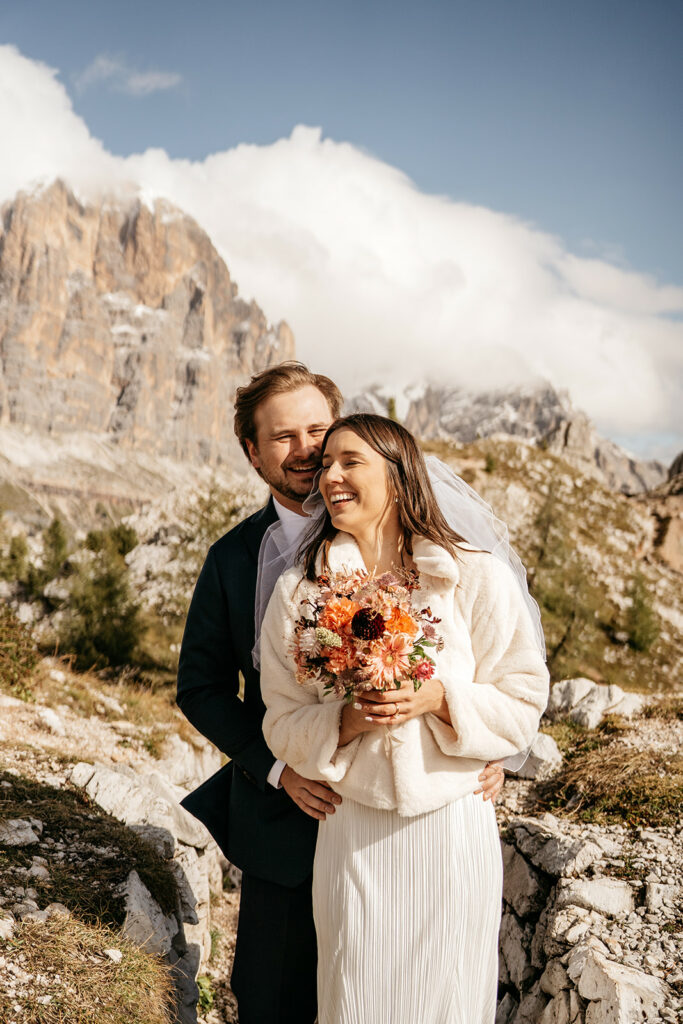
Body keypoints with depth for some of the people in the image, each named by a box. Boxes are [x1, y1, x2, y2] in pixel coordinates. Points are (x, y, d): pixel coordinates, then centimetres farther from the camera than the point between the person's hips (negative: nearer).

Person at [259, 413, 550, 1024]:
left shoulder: (478, 578, -6)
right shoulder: (298, 592, 0)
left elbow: (523, 703, -3)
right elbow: (284, 726, 1)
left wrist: (436, 699, -18)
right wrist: (347, 721, -18)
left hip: (452, 829, -1)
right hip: (353, 835, 1)